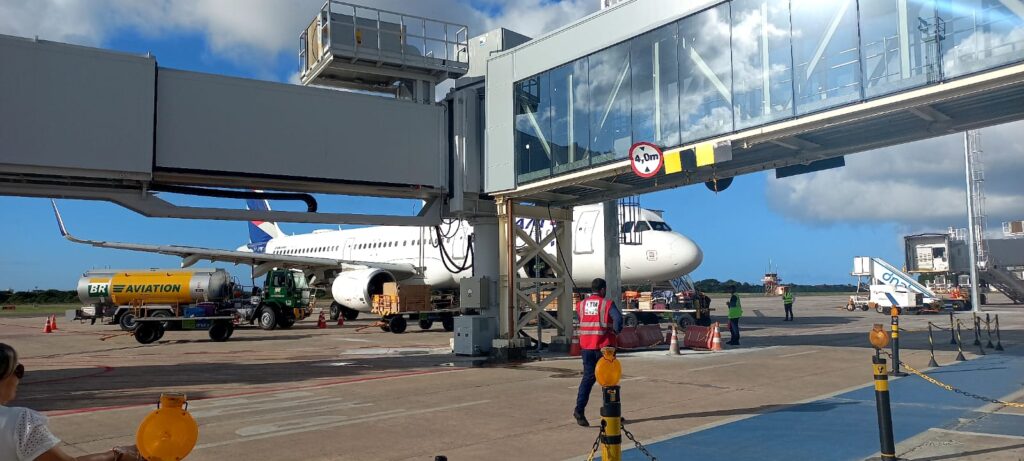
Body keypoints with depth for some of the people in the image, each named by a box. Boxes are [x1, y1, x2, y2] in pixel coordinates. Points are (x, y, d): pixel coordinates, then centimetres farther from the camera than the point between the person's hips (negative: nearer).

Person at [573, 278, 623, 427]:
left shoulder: (581, 305, 8)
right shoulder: (607, 303, -8)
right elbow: (618, 318, -23)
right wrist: (616, 331, -6)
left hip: (586, 347, 4)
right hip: (604, 346, -4)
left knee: (588, 378, 8)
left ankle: (579, 409, -8)